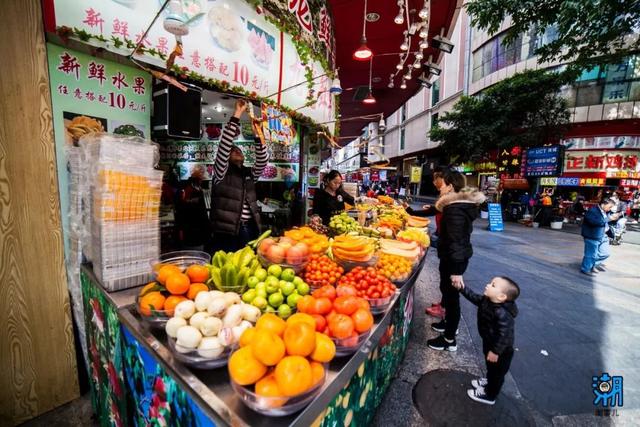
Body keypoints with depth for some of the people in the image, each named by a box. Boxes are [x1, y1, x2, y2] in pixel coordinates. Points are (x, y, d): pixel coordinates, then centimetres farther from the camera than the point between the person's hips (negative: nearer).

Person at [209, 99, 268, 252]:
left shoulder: (249, 174, 16)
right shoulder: (221, 173, 2)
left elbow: (262, 160, 1)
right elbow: (224, 146, -9)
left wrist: (257, 135, -9)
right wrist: (237, 115, -12)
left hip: (249, 228, 5)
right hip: (228, 229, -5)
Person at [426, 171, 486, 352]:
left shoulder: (454, 210, -25)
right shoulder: (461, 204, 8)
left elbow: (455, 241, -29)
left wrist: (456, 270, -28)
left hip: (454, 259, -10)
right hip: (455, 257, 11)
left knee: (451, 295, 2)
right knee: (447, 289, 25)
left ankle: (449, 340, 17)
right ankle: (449, 323, 45)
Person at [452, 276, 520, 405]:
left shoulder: (502, 314, -39)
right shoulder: (487, 300, -13)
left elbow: (505, 334, -35)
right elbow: (474, 297, 4)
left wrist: (496, 351, -26)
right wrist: (462, 288, -6)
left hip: (501, 351, -8)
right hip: (489, 343, 8)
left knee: (497, 372, 17)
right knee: (490, 368, 32)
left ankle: (489, 395, 37)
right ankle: (489, 382, 56)